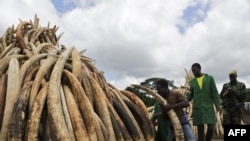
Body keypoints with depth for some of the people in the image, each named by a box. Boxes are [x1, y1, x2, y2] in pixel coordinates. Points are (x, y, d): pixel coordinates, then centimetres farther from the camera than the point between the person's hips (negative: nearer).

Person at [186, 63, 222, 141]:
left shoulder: (210, 78, 1)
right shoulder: (192, 81, 7)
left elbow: (215, 92, -1)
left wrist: (218, 105, -10)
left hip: (208, 107, -2)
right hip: (197, 108, 2)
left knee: (211, 128, -9)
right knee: (200, 129, 3)